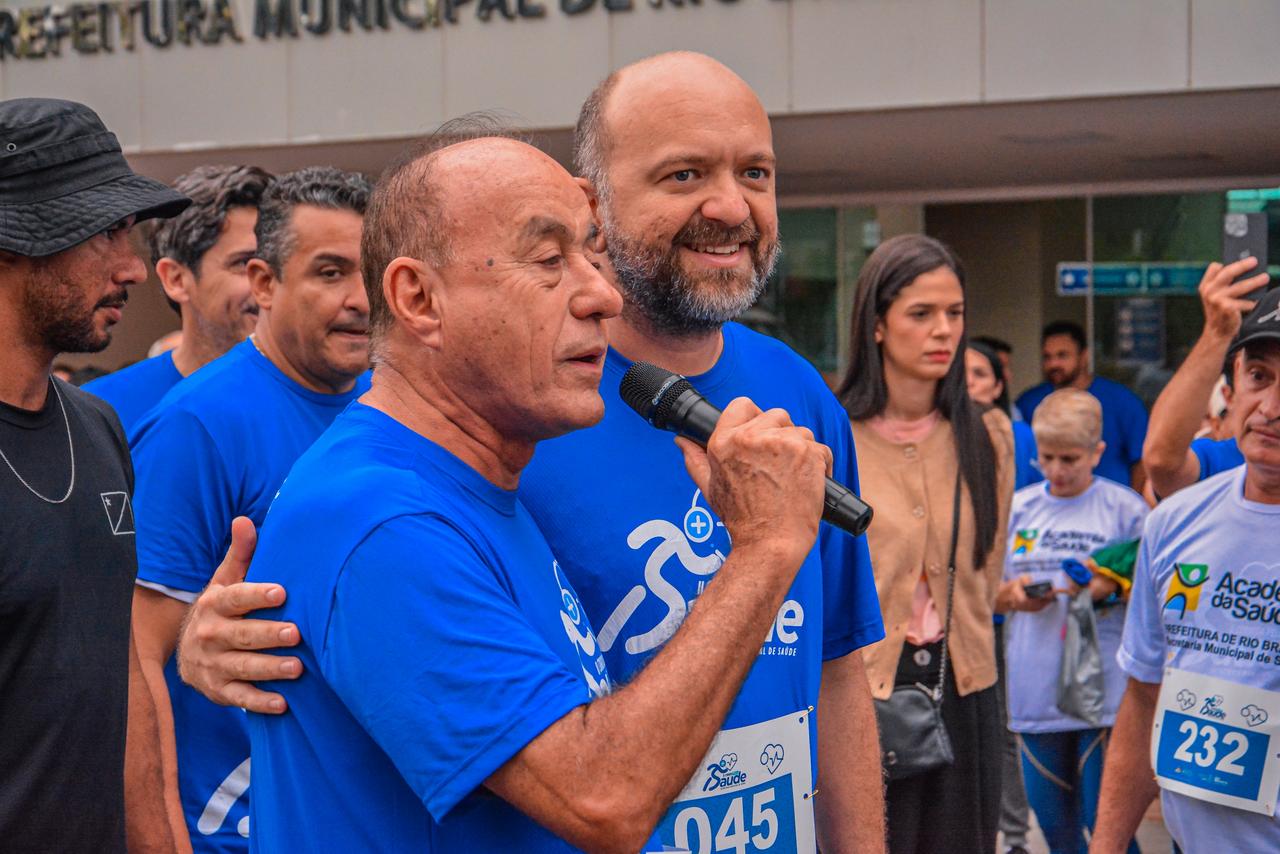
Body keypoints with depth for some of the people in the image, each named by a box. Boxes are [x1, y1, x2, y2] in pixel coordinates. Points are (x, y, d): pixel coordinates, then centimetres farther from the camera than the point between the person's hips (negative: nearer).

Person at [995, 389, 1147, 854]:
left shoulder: (1125, 508, -1)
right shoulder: (1017, 507, 10)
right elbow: (987, 594, 13)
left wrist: (1108, 588, -16)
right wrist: (1011, 594, -8)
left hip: (1104, 689, -4)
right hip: (1035, 690, 4)